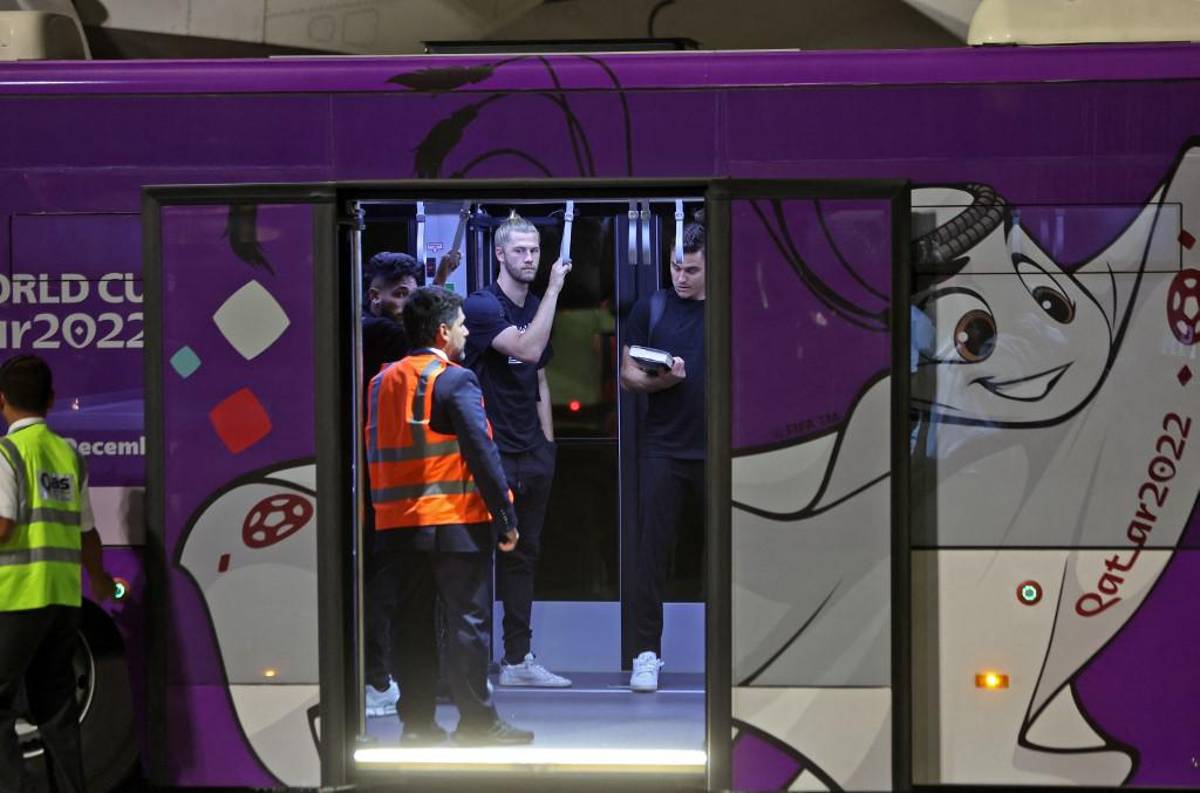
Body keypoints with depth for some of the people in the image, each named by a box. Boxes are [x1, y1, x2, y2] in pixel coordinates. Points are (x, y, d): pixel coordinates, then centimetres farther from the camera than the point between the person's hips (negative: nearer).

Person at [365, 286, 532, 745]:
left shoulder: (382, 382, 11)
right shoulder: (455, 380, -10)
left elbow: (374, 453, 15)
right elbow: (481, 453, -14)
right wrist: (506, 518, -10)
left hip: (396, 524, 6)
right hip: (455, 522, -6)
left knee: (411, 623, 9)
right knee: (467, 621, 0)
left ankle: (416, 721, 10)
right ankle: (476, 721, 2)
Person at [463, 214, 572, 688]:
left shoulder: (536, 309, 14)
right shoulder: (482, 307, -12)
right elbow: (526, 348, -26)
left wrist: (547, 441, 15)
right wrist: (554, 289, -24)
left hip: (532, 454, 8)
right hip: (492, 453, -8)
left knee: (523, 555, 11)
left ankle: (518, 659, 16)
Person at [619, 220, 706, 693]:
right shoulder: (651, 309, 6)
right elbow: (628, 375, 6)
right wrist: (660, 380, -15)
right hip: (664, 449, 0)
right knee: (653, 551, -2)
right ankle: (647, 653, 2)